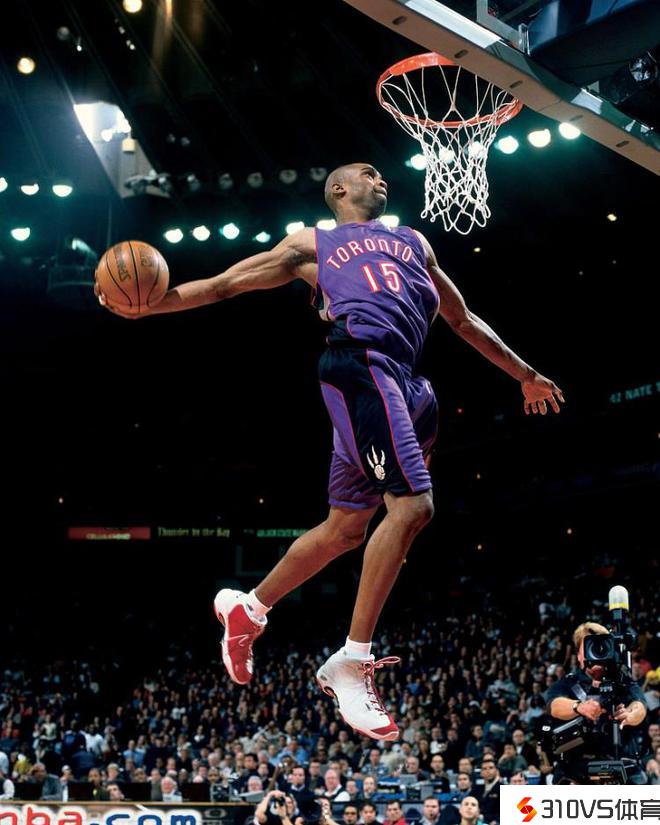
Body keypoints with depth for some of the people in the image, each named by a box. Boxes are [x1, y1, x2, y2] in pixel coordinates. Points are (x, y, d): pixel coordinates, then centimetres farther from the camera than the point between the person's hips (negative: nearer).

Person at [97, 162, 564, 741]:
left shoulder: (413, 242, 33)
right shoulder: (313, 244, 17)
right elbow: (223, 285, 15)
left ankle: (247, 608, 25)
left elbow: (462, 319, 38)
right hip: (361, 362, -7)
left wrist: (525, 375, 38)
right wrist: (145, 306, 1)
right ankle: (352, 663, -19)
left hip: (403, 383, 7)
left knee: (345, 528, 8)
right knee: (412, 504, -21)